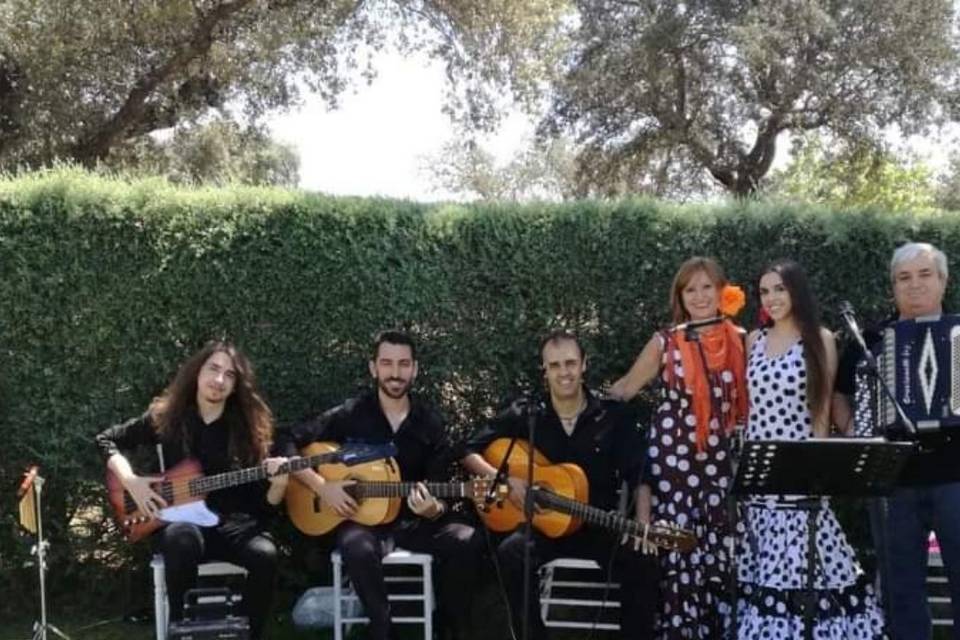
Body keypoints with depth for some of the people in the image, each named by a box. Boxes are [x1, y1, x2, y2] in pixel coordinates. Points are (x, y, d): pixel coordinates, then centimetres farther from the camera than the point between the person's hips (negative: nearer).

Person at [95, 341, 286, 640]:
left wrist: (278, 483, -19)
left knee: (265, 555, -32)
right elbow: (106, 440, 11)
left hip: (233, 522, 1)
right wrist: (131, 481, -5)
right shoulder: (165, 417, 5)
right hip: (178, 519, -1)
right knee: (183, 540, -38)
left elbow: (264, 504, 4)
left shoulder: (248, 427, 6)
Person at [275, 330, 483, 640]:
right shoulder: (350, 414, -3)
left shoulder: (430, 421, 4)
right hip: (361, 518, -2)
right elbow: (286, 443, -6)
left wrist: (434, 509, -21)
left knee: (468, 541, -24)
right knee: (359, 549, -38)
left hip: (413, 519, 3)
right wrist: (321, 486, -16)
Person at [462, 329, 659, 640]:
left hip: (599, 526, 0)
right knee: (510, 554, -31)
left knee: (641, 562, -28)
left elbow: (638, 477, -2)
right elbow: (470, 450, 4)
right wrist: (504, 479, -14)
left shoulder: (614, 416, 1)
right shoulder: (525, 416, 1)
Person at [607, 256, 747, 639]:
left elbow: (749, 403, 13)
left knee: (719, 556, 3)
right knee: (677, 555, -2)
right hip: (673, 460, -2)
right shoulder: (665, 342, 0)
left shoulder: (741, 341, 5)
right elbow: (624, 389, 7)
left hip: (721, 462, 2)